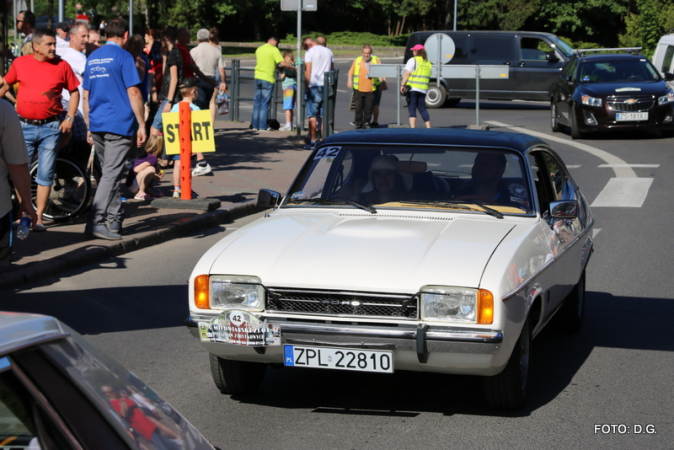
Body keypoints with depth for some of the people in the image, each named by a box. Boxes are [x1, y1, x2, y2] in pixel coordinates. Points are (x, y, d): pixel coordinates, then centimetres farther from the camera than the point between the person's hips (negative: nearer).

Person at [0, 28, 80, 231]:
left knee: (45, 174, 2)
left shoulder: (62, 66, -1)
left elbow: (74, 92, 6)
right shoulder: (20, 63, 1)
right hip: (25, 126, 1)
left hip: (51, 127, -1)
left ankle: (39, 217, 10)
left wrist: (70, 118, -2)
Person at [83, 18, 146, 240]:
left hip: (97, 124, 7)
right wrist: (141, 124, -7)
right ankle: (95, 222, -16)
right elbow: (133, 92, -11)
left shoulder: (92, 58, 15)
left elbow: (86, 95, 17)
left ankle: (115, 220, 21)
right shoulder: (123, 57, -6)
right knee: (111, 174, -9)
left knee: (110, 173, 16)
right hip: (119, 124, -7)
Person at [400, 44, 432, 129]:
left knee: (412, 109, -5)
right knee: (422, 108, 14)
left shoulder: (413, 60, -5)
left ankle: (412, 127, -13)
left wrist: (402, 85, -14)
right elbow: (428, 77, 18)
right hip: (423, 89, 6)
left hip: (412, 87, -6)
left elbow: (407, 73, -12)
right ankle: (428, 127, 11)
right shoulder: (428, 63, 15)